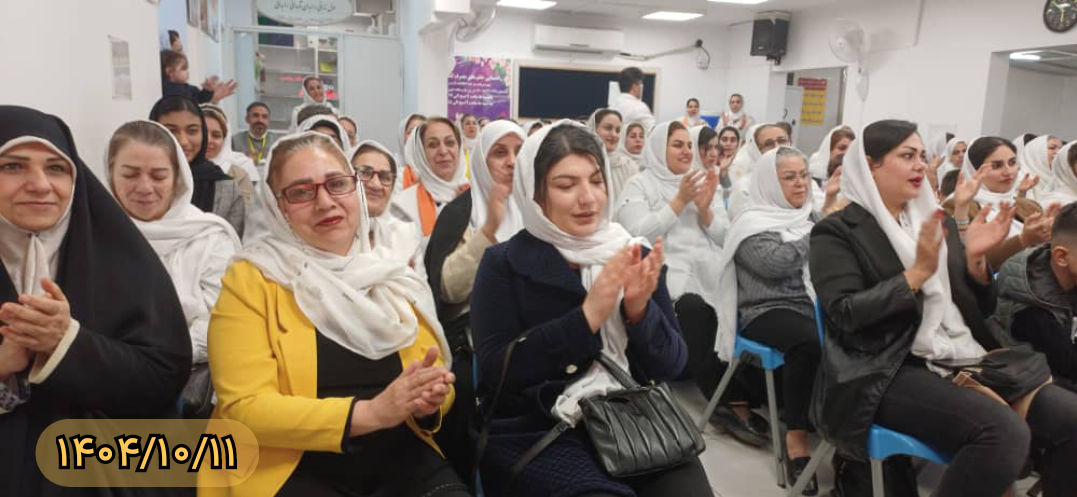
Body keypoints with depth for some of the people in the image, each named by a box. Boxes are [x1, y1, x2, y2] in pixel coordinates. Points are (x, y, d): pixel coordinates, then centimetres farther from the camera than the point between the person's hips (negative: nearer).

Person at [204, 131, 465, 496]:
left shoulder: (391, 271, 8)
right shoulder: (250, 279, -4)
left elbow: (435, 379, 11)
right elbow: (244, 407, -11)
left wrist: (428, 400, -13)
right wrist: (369, 412, -21)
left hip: (402, 458, 3)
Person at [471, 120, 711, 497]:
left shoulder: (632, 255, 6)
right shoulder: (504, 264, -1)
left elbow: (672, 365, 4)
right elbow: (495, 370, -11)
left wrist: (640, 310, -16)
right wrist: (586, 317, -19)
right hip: (536, 432, -3)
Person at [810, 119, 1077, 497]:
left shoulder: (937, 221, 18)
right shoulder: (837, 232, -1)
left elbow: (982, 309, 18)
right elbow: (845, 315, -14)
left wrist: (975, 259, -2)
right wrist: (918, 271, -16)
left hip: (969, 358, 7)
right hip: (892, 374, -7)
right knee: (1005, 433, -29)